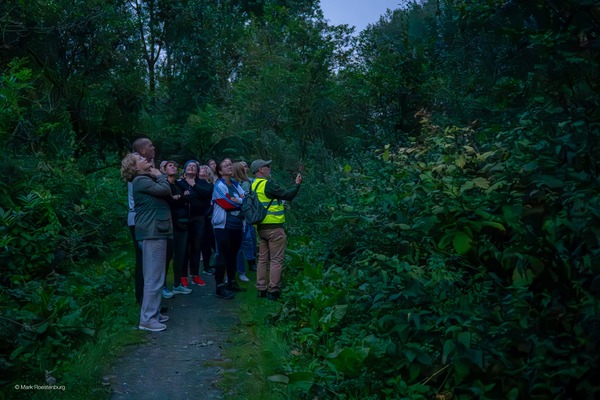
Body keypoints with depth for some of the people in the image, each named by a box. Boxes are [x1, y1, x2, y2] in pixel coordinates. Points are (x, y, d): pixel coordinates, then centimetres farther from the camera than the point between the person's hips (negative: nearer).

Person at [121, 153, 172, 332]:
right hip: (151, 233, -10)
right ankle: (147, 319, -3)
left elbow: (166, 194, 16)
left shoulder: (147, 179, 21)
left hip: (155, 231, 10)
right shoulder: (141, 181, -9)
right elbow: (165, 190, -18)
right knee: (153, 278, -8)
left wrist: (157, 176, 6)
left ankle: (153, 313, 23)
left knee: (156, 277, 15)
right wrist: (160, 176, -2)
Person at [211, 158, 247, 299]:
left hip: (237, 224, 7)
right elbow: (228, 204, -16)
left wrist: (236, 200, -12)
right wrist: (240, 201, -1)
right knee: (223, 255, -6)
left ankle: (231, 282, 24)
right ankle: (220, 287, -2)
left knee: (233, 255, 13)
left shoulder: (235, 184, 14)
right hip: (223, 225, -6)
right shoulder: (219, 186, -7)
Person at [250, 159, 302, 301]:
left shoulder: (254, 186, 10)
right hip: (274, 227, -8)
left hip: (261, 227, 8)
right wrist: (297, 184, -2)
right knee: (276, 260, -1)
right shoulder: (268, 183, -14)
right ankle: (273, 291, 1)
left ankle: (261, 289, 19)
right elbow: (287, 196, -14)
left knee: (263, 259, 13)